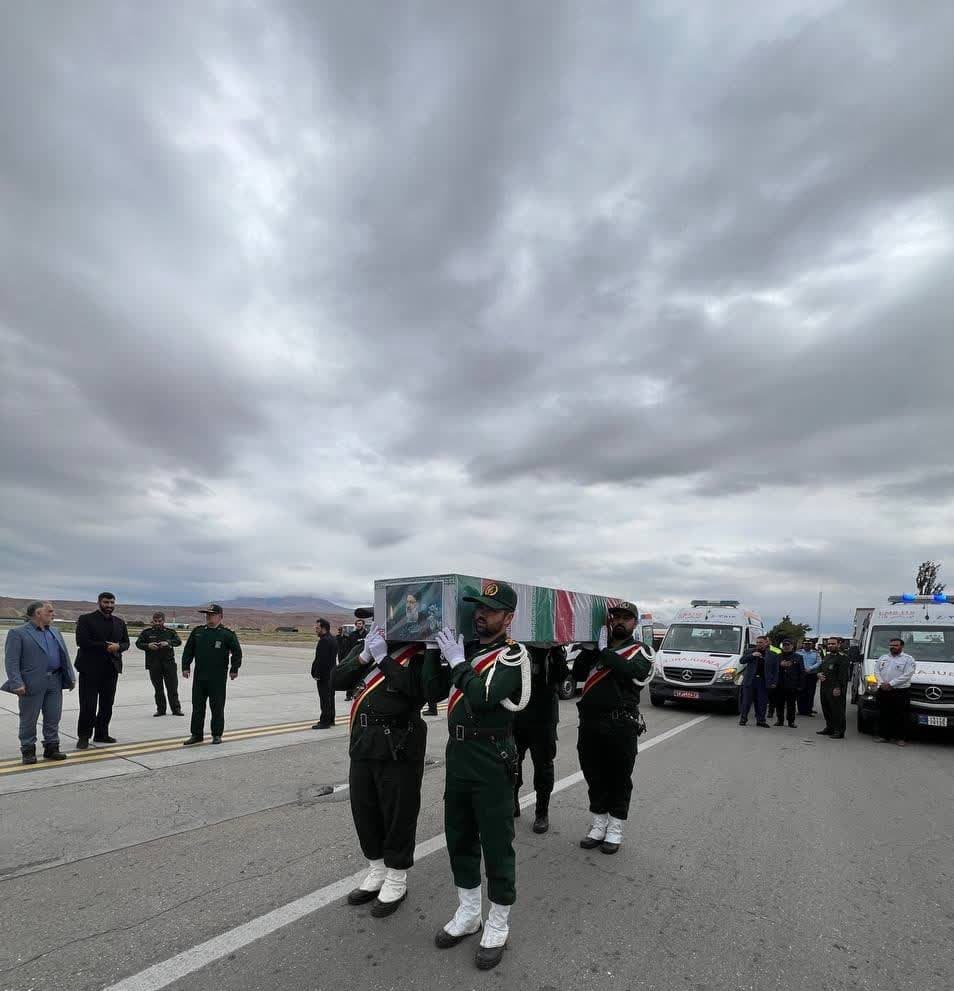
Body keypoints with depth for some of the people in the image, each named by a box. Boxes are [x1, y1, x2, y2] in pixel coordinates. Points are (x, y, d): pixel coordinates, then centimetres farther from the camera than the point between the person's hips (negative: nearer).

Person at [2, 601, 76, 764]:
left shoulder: (55, 632, 15)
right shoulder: (17, 633, -4)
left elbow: (65, 656, 15)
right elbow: (11, 661, -9)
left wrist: (70, 677, 9)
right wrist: (17, 683, -18)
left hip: (55, 682, 5)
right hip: (32, 683, -5)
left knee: (53, 718, 9)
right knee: (29, 719, 6)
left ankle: (51, 747, 19)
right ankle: (28, 750, 18)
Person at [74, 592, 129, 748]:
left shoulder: (119, 622, 12)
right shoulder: (86, 619, -4)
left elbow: (126, 643, 13)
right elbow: (82, 641, -14)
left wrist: (118, 647, -10)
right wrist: (105, 646, -16)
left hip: (112, 668, 5)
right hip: (90, 668, -5)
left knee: (107, 704, 10)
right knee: (88, 705, -2)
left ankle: (101, 734, 21)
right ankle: (83, 736, 10)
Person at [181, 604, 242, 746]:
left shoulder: (227, 634, -5)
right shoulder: (197, 632, 7)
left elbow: (237, 652, -4)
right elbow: (188, 650, 13)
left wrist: (234, 669, -4)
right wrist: (186, 667, 7)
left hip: (218, 678, -4)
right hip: (199, 677, 4)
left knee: (217, 707, 4)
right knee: (197, 706, 10)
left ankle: (217, 735, 16)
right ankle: (196, 734, 21)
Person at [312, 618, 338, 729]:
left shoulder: (324, 641, -19)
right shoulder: (332, 639, 14)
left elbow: (321, 660, -23)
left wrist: (317, 674, -19)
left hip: (324, 674, -10)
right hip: (331, 673, 10)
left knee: (325, 698, -5)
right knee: (330, 697, 17)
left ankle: (325, 721, -1)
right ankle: (330, 719, 25)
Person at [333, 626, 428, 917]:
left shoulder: (420, 652, -10)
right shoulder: (365, 646, 7)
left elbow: (418, 691, -24)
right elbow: (336, 681, 1)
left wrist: (382, 657, -22)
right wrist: (365, 656, -13)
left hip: (399, 748, -6)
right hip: (363, 744, 6)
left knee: (398, 815, 7)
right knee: (364, 811, 18)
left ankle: (396, 881, 28)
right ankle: (377, 873, 39)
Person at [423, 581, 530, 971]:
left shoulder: (512, 654, -13)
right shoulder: (464, 648, 6)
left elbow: (483, 696, -27)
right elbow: (433, 691, 4)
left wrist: (458, 661, -20)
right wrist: (435, 650, -5)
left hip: (492, 759, -7)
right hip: (457, 753, 7)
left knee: (496, 844, 7)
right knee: (459, 837, 19)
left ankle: (497, 927, 26)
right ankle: (468, 914, 38)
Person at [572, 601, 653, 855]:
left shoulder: (641, 651, 1)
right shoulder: (597, 647, 12)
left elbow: (633, 673, -21)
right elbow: (577, 673, 1)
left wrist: (605, 652, -17)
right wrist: (592, 649, -8)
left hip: (621, 725, -4)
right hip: (589, 722, 4)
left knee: (619, 777, 8)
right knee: (594, 776, 14)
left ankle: (615, 829, 24)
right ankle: (599, 824, 30)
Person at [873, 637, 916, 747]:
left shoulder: (908, 659, 0)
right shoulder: (883, 658, 17)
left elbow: (907, 675, -10)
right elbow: (877, 671, 12)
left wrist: (890, 684, -14)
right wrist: (882, 683, -7)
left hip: (901, 692, -4)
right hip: (883, 691, 4)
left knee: (901, 716, -3)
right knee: (883, 715, 6)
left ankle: (901, 738, 6)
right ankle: (883, 735, 13)